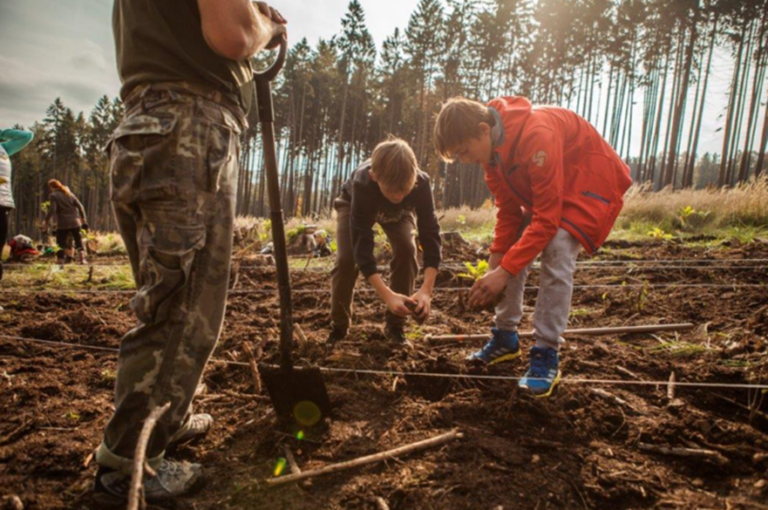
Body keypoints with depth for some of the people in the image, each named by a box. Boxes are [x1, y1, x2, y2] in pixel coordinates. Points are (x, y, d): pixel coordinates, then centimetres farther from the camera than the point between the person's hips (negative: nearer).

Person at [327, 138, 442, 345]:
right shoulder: (362, 185, -45)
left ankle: (395, 325, -7)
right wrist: (387, 295, -56)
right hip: (352, 204, -1)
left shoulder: (421, 183, -40)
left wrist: (426, 290, -51)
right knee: (346, 257, -21)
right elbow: (362, 247, -46)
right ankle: (338, 326, 2)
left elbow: (431, 235, -39)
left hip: (400, 212, 2)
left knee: (406, 249, -23)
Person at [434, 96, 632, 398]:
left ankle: (546, 354, -16)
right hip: (541, 188, 8)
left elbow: (547, 218, -36)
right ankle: (506, 338, 11)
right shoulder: (490, 145, -11)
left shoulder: (537, 135, -37)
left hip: (591, 181, -8)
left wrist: (505, 271, -36)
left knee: (557, 250, -26)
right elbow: (508, 210, -7)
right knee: (511, 251, -1)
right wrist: (496, 263, -16)